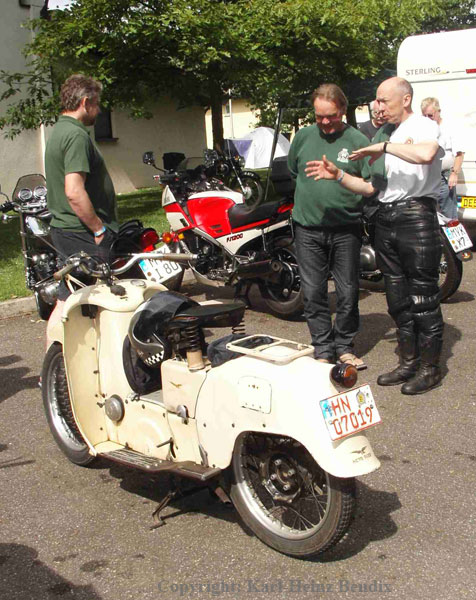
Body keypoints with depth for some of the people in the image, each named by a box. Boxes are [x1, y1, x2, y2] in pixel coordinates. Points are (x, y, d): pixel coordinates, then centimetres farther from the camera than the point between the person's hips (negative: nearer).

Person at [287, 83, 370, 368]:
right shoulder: (304, 136, 7)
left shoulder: (358, 140, -2)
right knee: (314, 293, 4)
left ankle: (344, 346, 20)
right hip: (308, 228, 2)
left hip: (345, 229, -2)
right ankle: (323, 349, 15)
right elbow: (292, 170, 20)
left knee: (348, 293, 4)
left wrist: (341, 178, -15)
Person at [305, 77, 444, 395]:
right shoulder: (382, 134, 19)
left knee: (423, 297, -3)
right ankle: (409, 362, 23)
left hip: (416, 215, -8)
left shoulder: (423, 125, -4)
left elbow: (426, 154, -30)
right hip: (386, 219, 8)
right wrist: (338, 175, 4)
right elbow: (372, 187, 18)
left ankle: (430, 367, 8)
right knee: (398, 298, 12)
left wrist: (384, 147, -20)